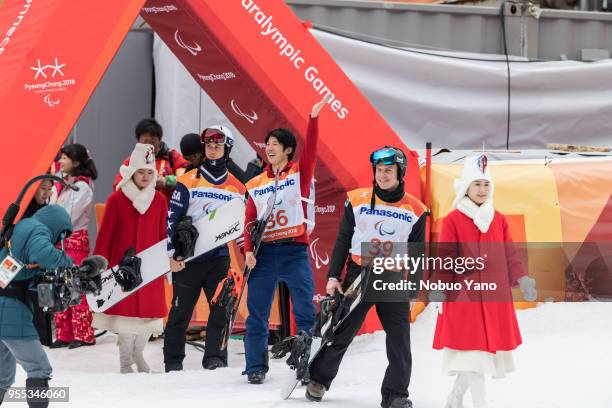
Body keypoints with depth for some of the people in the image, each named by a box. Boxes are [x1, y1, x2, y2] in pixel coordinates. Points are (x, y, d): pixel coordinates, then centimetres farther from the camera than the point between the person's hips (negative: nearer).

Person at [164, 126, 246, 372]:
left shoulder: (237, 188, 9)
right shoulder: (188, 182, 0)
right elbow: (172, 219, -2)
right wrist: (172, 254, -8)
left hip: (220, 257, 2)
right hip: (188, 257, -2)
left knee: (222, 308, -7)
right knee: (181, 311, 5)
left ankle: (215, 357, -3)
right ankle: (173, 361, 14)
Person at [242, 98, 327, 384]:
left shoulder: (300, 173, 6)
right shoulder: (256, 183, 12)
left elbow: (310, 151, -11)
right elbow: (250, 219, 8)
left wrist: (313, 119, -20)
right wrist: (248, 250, -5)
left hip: (294, 251, -2)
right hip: (264, 253, 2)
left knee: (305, 313, -4)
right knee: (257, 314, 1)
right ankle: (256, 368, 7)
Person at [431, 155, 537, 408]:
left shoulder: (499, 220, 11)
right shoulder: (453, 220, -4)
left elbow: (509, 255, 11)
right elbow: (445, 258, -6)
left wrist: (521, 279, -3)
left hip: (495, 296, 6)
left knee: (489, 347, 10)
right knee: (473, 349, -10)